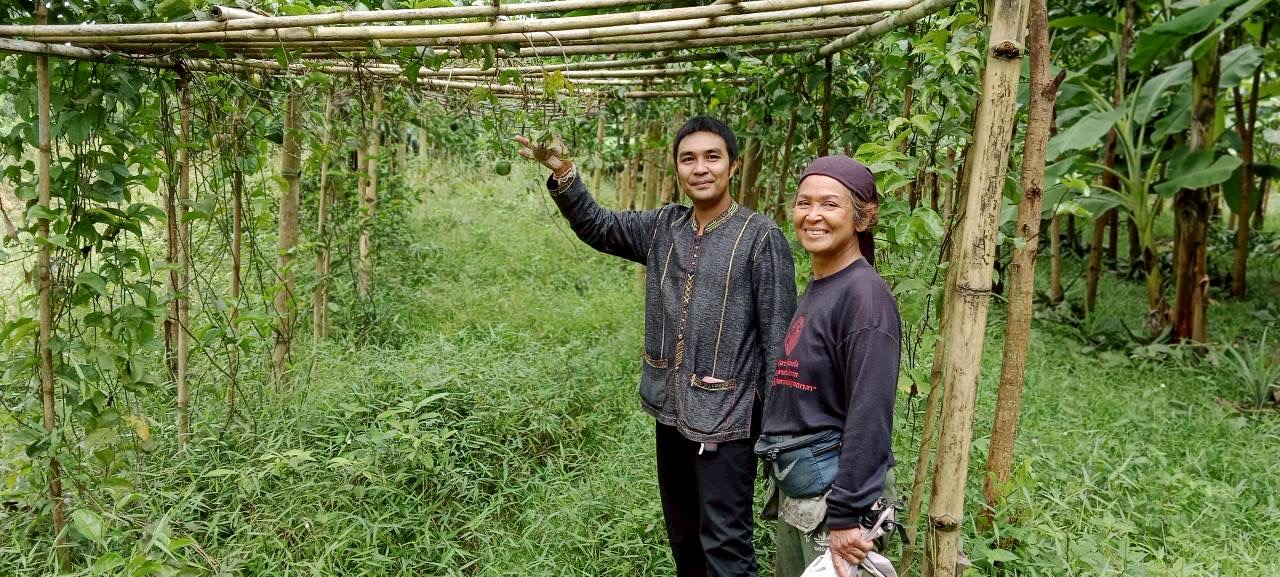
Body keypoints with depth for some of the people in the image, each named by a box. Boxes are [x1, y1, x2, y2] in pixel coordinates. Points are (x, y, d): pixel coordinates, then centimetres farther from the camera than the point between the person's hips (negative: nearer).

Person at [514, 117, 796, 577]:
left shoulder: (761, 237, -12)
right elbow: (596, 226, 9)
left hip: (725, 418, -6)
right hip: (671, 412, 6)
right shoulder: (663, 227, 5)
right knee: (682, 536, 21)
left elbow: (778, 336, -12)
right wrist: (561, 172, -10)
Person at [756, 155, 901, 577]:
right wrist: (783, 483, 16)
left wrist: (846, 515, -21)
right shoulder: (815, 289, 8)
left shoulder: (865, 294, -18)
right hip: (795, 491, 8)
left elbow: (870, 414, -21)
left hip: (835, 491, -8)